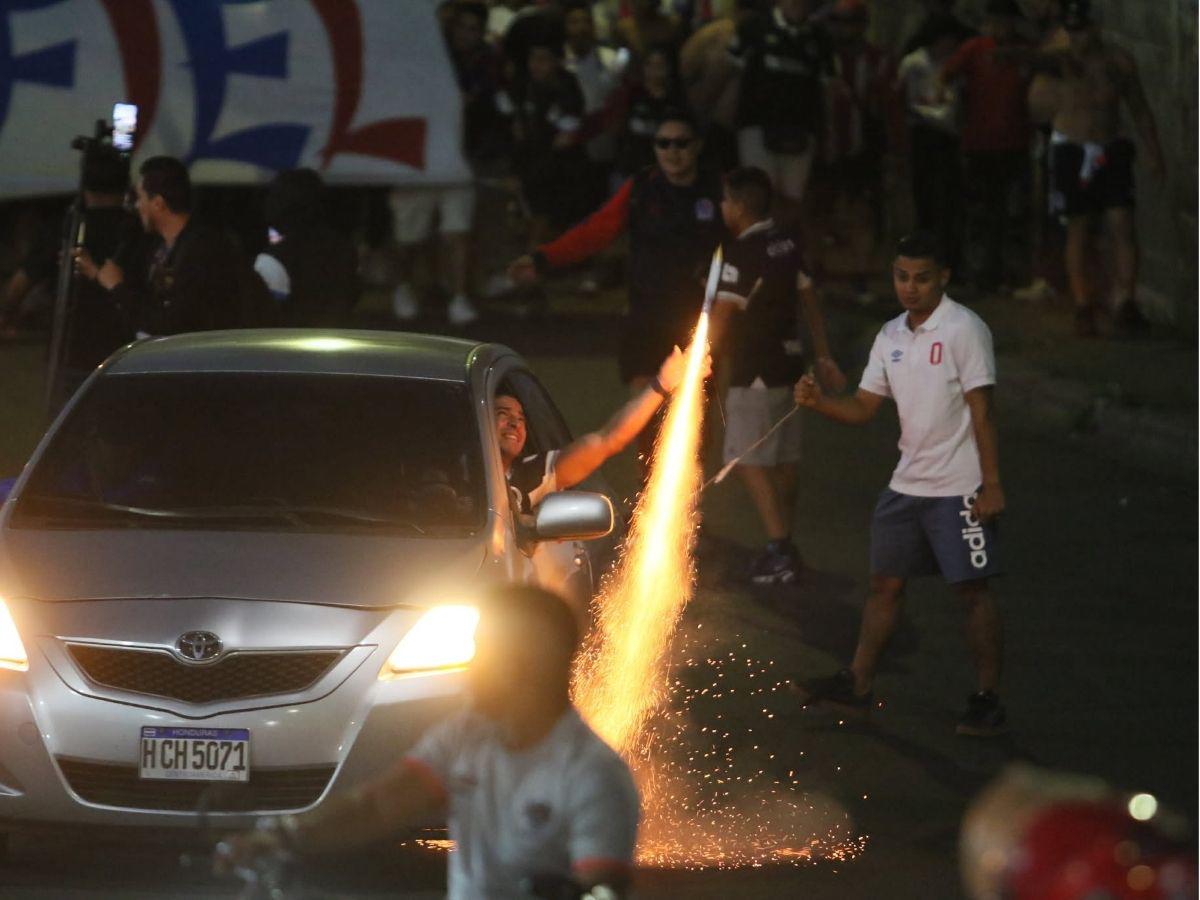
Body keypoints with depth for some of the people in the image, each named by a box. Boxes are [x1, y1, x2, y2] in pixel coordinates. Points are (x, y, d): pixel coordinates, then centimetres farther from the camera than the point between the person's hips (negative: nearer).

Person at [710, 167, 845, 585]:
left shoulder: (742, 254, -18)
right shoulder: (787, 244, 7)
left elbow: (721, 322, -19)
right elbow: (810, 299, 14)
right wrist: (823, 357, 21)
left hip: (755, 370, -9)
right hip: (789, 362, 9)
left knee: (749, 461, -6)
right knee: (783, 459, 12)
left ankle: (780, 548, -13)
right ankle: (784, 547, 17)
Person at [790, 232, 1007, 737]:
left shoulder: (963, 329, -11)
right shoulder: (891, 336, 10)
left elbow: (981, 410, -14)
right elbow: (864, 408, 12)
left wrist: (991, 484, -17)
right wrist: (818, 402, -8)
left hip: (958, 487, -7)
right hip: (906, 483, 7)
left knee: (973, 591, -4)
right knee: (885, 583, 11)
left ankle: (987, 700, 2)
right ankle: (857, 686, 20)